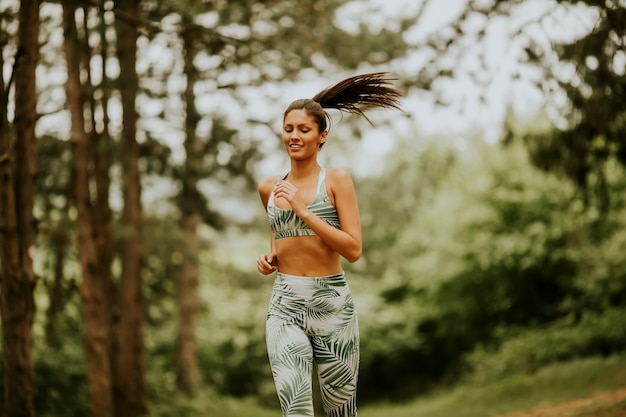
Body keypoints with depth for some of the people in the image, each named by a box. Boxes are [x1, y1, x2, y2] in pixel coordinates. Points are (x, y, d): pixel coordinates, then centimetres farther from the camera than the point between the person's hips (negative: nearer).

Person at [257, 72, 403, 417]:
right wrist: (270, 258, 6)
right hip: (284, 306, 2)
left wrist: (302, 209, -17)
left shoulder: (337, 180, -3)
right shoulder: (269, 188, 9)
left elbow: (353, 250, -12)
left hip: (332, 304, -2)